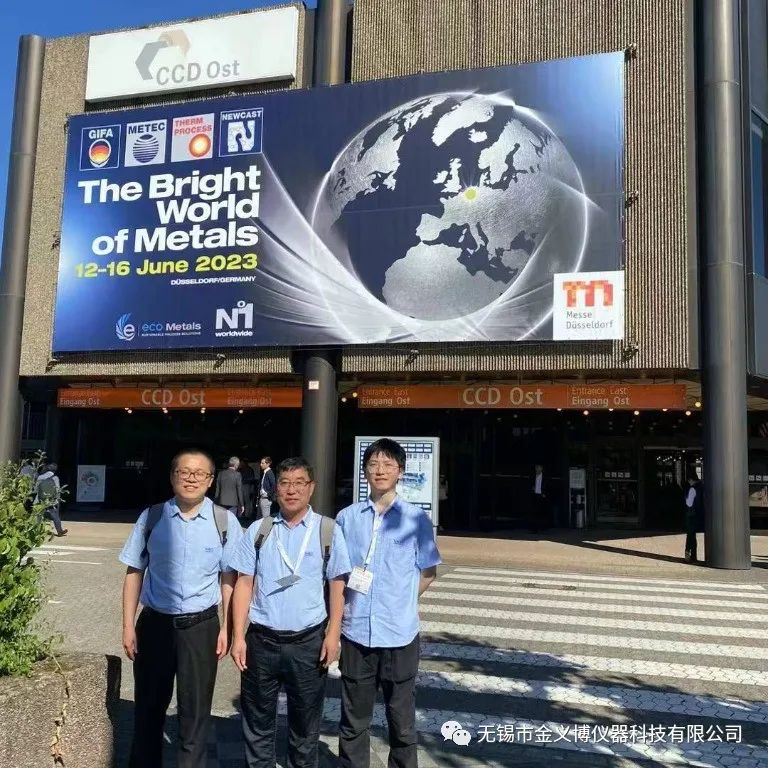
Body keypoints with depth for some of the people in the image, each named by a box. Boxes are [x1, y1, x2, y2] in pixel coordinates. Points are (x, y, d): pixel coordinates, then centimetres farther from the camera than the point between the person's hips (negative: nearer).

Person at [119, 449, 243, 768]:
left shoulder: (225, 522, -6)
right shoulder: (151, 518, -3)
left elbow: (229, 577, -1)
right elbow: (134, 573, 3)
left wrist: (226, 628, -3)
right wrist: (128, 626, 1)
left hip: (201, 626, -1)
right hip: (154, 623, 1)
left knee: (195, 712, 11)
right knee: (149, 706, 17)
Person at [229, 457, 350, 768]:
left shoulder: (328, 530, -3)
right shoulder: (258, 530, 1)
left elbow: (337, 584, -1)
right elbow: (244, 583, 2)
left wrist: (332, 634, -6)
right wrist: (238, 636, -2)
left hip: (308, 641, -1)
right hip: (261, 640, 1)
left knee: (305, 722, 14)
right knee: (257, 721, 15)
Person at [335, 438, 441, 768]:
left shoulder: (416, 518, -3)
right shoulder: (347, 517, 2)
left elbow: (428, 571, 6)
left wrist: (400, 602, 2)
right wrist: (347, 604, 2)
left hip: (400, 632, -1)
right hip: (356, 632, 2)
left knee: (402, 721, 13)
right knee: (353, 720, 15)